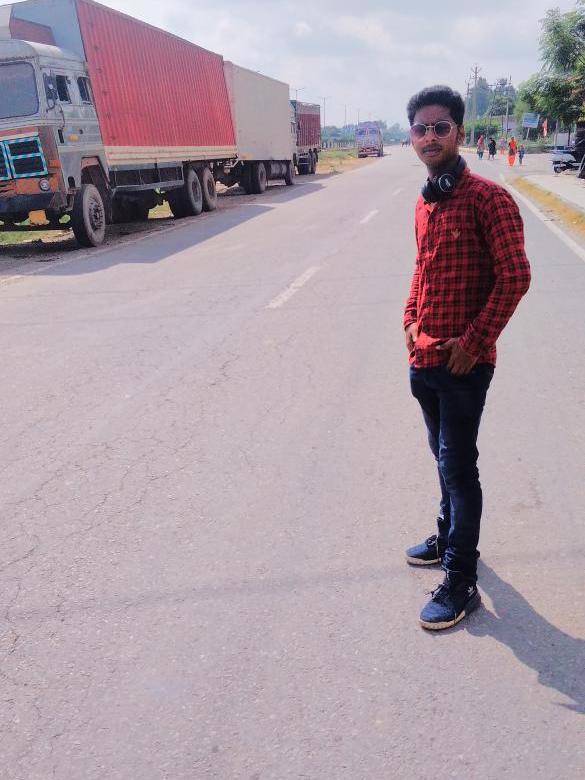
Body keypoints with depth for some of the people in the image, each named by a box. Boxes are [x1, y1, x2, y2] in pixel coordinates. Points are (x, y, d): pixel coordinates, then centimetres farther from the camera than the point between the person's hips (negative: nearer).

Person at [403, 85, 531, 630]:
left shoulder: (488, 198, -12)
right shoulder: (424, 202, 10)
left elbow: (514, 277, -15)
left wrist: (473, 343, -15)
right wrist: (411, 321, 9)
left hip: (463, 362, -7)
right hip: (423, 358, 7)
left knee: (458, 467, -1)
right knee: (444, 458, 20)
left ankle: (461, 584, 13)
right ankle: (449, 537, 40)